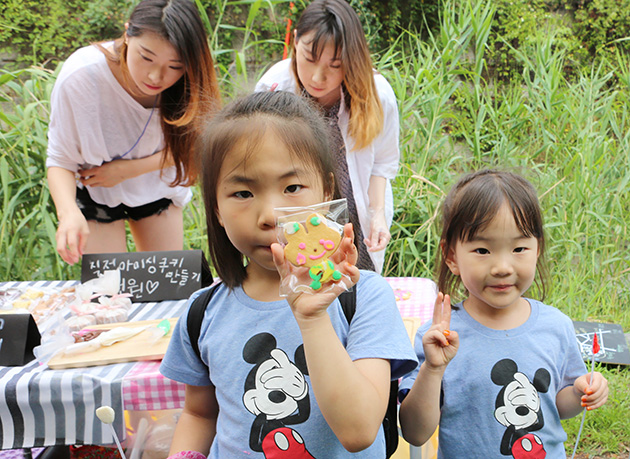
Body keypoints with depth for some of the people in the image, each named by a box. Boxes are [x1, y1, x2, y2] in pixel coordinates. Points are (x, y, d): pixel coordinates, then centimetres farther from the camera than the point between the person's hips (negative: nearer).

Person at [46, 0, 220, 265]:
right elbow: (61, 161, -26)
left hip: (156, 187, 3)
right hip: (94, 191, -2)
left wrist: (129, 169, -23)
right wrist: (69, 212, -45)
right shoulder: (82, 76, -34)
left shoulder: (189, 83, -26)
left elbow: (184, 147, -10)